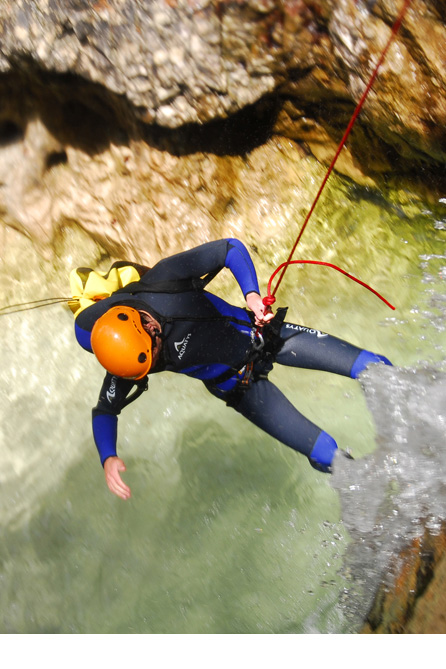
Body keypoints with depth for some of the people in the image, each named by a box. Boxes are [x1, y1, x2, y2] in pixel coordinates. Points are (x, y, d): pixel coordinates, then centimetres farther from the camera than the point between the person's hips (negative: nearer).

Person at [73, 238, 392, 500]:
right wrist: (108, 458, -24)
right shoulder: (126, 359, -21)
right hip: (239, 386, 0)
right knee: (326, 455, -6)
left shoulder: (162, 281, -27)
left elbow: (231, 248, -20)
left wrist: (252, 293, -34)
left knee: (374, 368, -7)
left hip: (257, 334, 0)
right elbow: (105, 411, -6)